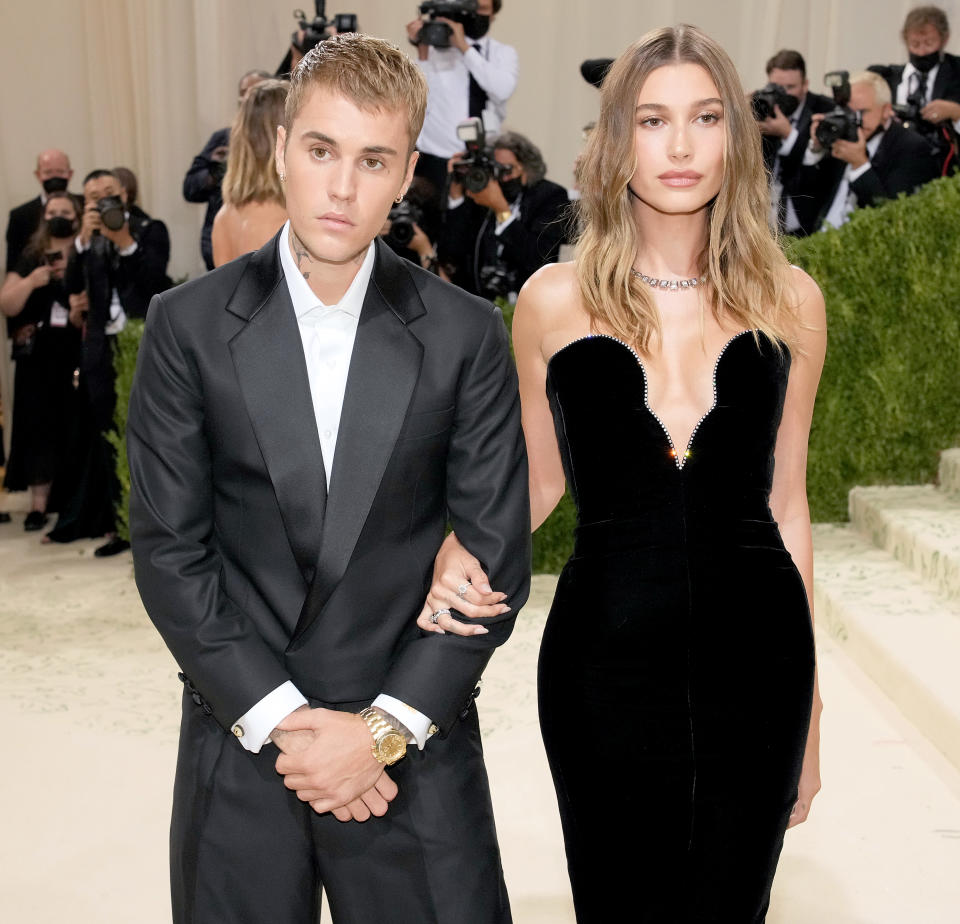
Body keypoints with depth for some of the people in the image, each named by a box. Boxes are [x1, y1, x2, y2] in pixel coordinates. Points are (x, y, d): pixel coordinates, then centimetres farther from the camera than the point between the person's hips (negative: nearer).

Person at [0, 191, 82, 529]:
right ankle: (39, 504, 1)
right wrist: (31, 281, -14)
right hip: (37, 359, 2)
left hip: (78, 358, -2)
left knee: (76, 425, -2)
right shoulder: (30, 258, 9)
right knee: (39, 425, 0)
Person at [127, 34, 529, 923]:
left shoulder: (466, 334, -3)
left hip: (414, 747, 0)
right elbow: (168, 549, -4)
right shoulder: (189, 325, -3)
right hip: (240, 746, 1)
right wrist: (279, 720, -10)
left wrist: (385, 729, -10)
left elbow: (496, 555, -3)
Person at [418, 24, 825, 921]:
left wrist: (808, 712, 9)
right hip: (606, 664, -1)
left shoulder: (788, 300, 1)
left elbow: (784, 501, 7)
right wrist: (459, 547, -12)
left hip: (754, 660, 1)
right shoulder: (554, 300, -2)